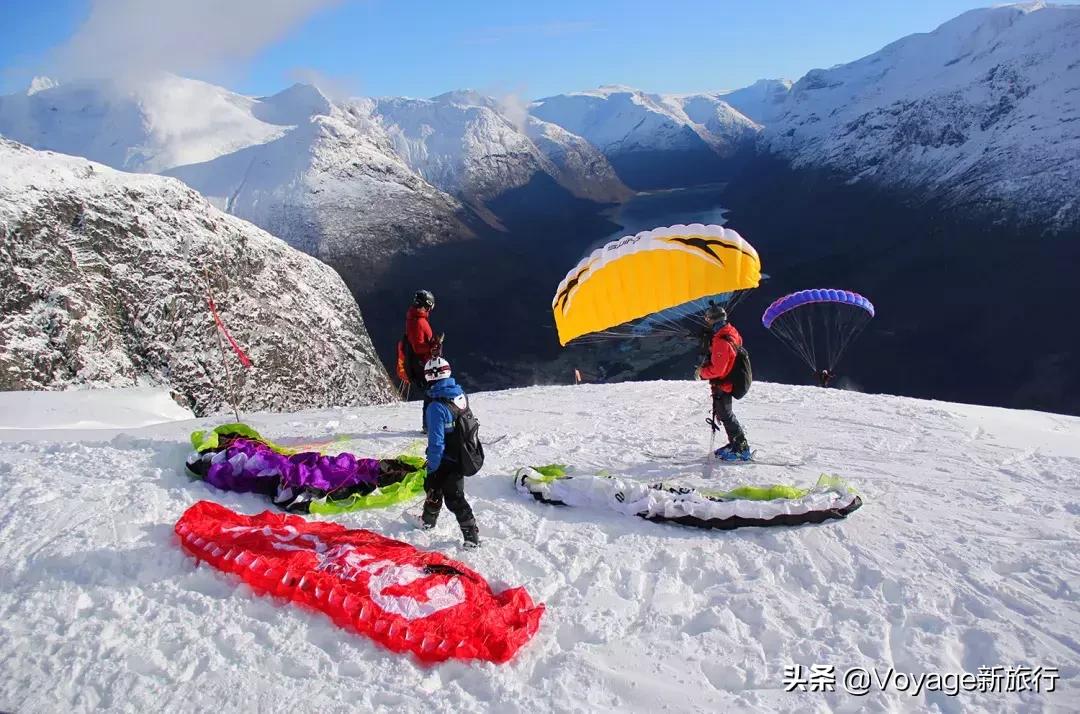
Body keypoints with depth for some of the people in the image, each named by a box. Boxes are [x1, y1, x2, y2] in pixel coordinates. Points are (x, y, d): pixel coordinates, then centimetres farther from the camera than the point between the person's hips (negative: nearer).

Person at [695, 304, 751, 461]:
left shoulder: (720, 341, -28)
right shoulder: (730, 332, 3)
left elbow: (716, 369, -29)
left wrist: (702, 372, -9)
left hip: (722, 384, -10)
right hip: (726, 382, 10)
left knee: (725, 415, -1)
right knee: (722, 413, 20)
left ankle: (742, 449, 7)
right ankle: (735, 443, 30)